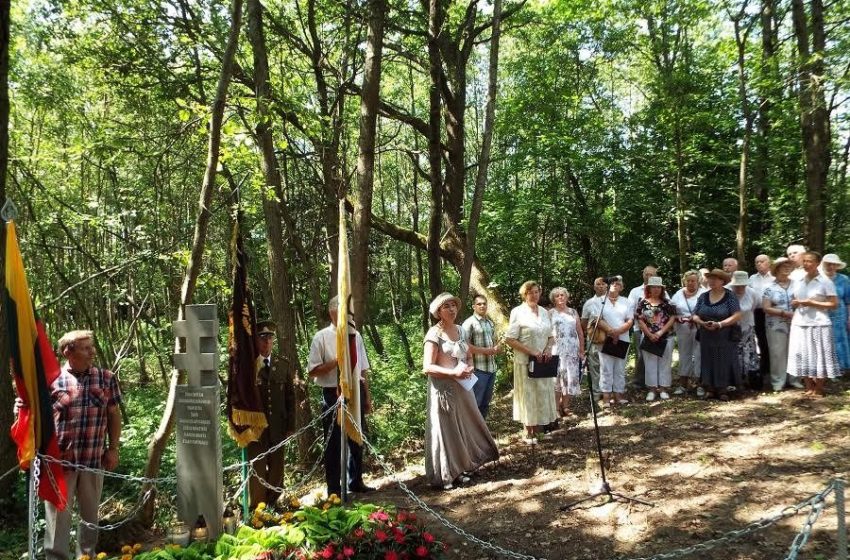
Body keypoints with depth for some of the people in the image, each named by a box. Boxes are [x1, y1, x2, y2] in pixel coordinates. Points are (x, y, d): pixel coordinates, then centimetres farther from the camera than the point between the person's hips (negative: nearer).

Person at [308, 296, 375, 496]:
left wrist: (367, 397, 12)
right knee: (334, 442, 6)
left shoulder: (355, 335, 7)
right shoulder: (322, 337, -7)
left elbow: (363, 370, 11)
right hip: (334, 395, -5)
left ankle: (355, 481, 34)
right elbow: (313, 371, -10)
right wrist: (337, 361, -18)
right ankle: (334, 488, 20)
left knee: (357, 440, 16)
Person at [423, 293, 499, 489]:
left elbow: (468, 356, 19)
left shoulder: (460, 330, 8)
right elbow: (427, 367, -17)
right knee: (446, 430, 1)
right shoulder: (434, 334, -13)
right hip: (443, 388, -7)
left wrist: (469, 368, -4)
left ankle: (460, 469, 26)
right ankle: (445, 475, 12)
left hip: (462, 387, 7)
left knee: (464, 427, 12)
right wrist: (454, 372, -23)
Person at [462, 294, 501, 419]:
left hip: (491, 368, 8)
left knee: (486, 402, 15)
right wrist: (485, 351, -17)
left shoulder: (490, 323, 15)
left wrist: (497, 348, 1)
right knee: (475, 403, -3)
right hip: (478, 369, -8)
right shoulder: (469, 323, -9)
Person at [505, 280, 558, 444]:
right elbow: (509, 339, -14)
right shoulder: (518, 312, -9)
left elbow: (550, 336, 17)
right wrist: (531, 352, -18)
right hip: (525, 362, -5)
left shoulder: (544, 312, 9)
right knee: (528, 395, 4)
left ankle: (537, 430, 22)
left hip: (542, 362, 5)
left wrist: (548, 349, -4)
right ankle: (529, 433, 17)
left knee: (543, 395, 9)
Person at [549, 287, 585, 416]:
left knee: (571, 376, 2)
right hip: (557, 350, -3)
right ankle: (557, 407, 1)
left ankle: (565, 406, 10)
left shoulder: (573, 312, 13)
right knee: (557, 376, -4)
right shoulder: (551, 313, 4)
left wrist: (582, 350, 7)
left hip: (573, 350, 3)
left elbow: (580, 332, 13)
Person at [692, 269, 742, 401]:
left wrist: (719, 324, -21)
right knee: (708, 362, 5)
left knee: (724, 362, 1)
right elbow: (695, 316, 6)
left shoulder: (730, 296, -5)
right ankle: (709, 388, 13)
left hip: (725, 338, -3)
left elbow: (737, 316, -13)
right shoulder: (703, 296, 7)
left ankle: (722, 389, 10)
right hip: (706, 337, 3)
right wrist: (703, 323, -15)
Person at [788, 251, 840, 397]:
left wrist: (812, 303, -16)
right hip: (799, 324, 5)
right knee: (803, 356, 6)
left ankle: (818, 390, 10)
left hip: (819, 324, -5)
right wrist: (795, 303, -2)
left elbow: (834, 304, -7)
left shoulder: (825, 281, -4)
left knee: (819, 357, 0)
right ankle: (809, 388, 15)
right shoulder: (797, 282, 11)